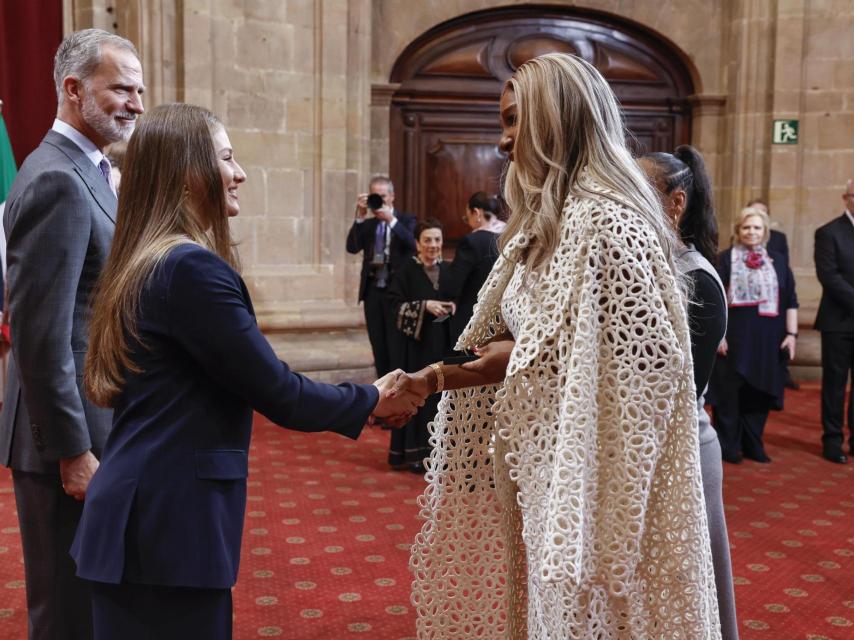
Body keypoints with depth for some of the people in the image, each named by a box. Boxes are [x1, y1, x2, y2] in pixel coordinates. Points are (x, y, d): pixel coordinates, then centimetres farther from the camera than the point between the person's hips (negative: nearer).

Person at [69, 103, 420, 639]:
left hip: (146, 513, 9)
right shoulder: (192, 265, -18)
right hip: (169, 522, -9)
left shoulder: (144, 261, 11)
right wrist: (372, 400, -2)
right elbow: (275, 390, -16)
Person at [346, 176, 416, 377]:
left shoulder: (406, 220, 3)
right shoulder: (367, 224, 12)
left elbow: (413, 245, -16)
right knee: (379, 347, 8)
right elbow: (352, 247, -3)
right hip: (373, 291, 4)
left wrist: (390, 219, -21)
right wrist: (360, 217, -11)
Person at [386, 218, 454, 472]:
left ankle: (435, 448, 18)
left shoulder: (447, 270, 7)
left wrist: (453, 306, -8)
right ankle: (413, 451, 7)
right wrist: (424, 306, -21)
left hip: (442, 342, 4)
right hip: (415, 343, -4)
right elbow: (395, 304, -11)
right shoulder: (406, 271, -6)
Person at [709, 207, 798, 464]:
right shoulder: (726, 259, 1)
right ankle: (728, 446, 12)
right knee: (729, 392, 2)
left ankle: (753, 445, 19)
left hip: (768, 340, 3)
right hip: (733, 337, -3)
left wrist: (791, 334, 1)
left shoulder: (777, 261, 9)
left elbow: (790, 301, 8)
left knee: (760, 392, 8)